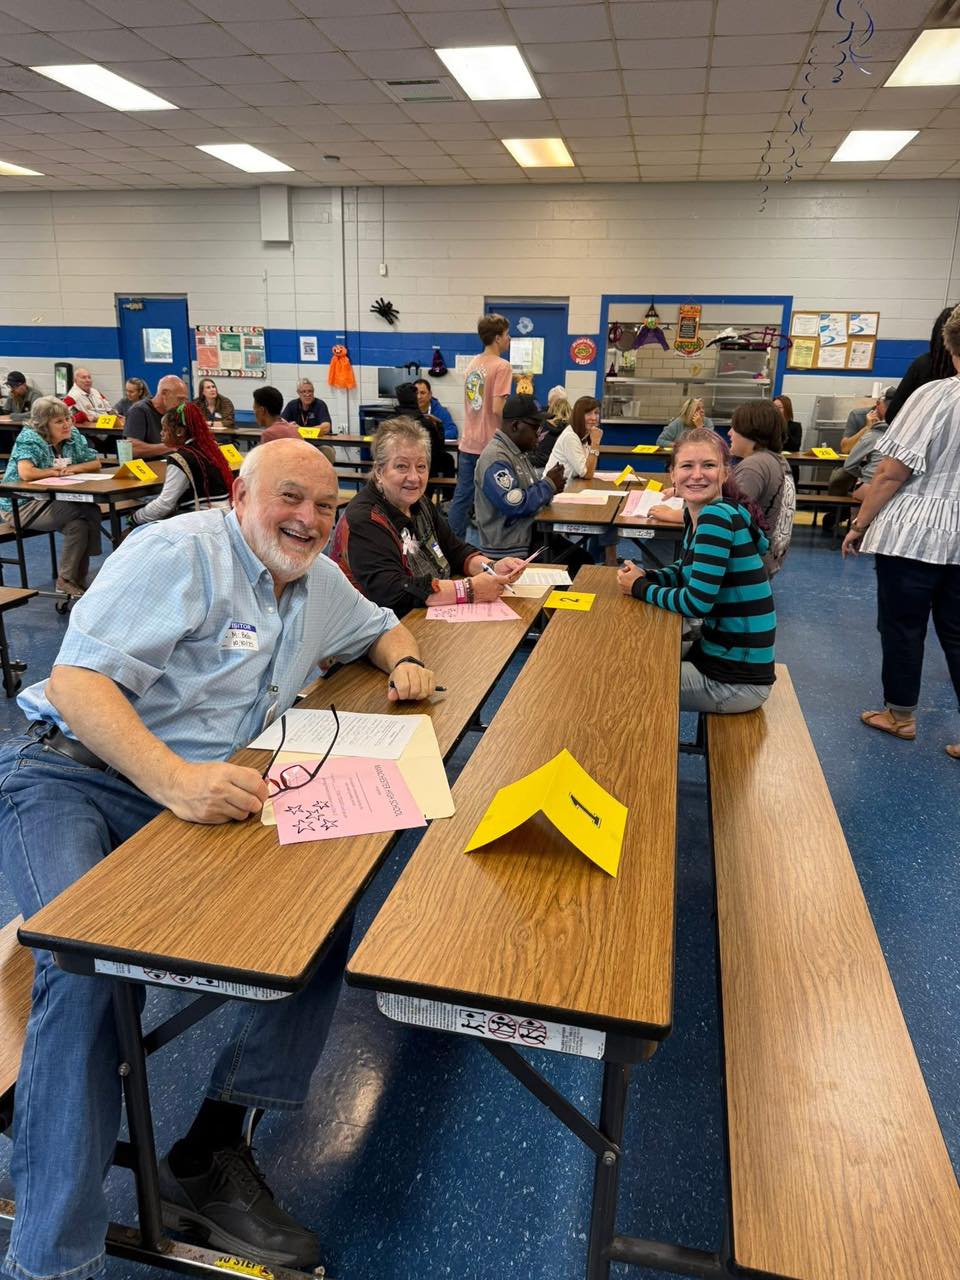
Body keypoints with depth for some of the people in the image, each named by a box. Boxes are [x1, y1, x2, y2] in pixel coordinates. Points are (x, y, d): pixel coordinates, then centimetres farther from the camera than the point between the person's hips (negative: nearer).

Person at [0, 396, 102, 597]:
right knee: (88, 510, -26)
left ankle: (76, 580, -14)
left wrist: (74, 469, -10)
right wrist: (56, 471, -15)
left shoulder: (73, 436, 5)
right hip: (22, 506, -6)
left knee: (79, 524, -28)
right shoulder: (29, 439, -14)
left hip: (53, 503, 6)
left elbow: (96, 463, 8)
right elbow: (25, 473, -30)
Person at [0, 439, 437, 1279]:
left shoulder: (318, 581, 11)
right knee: (90, 961, -31)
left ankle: (212, 1152, -7)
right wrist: (174, 779, -37)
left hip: (201, 794, 6)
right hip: (69, 775, -6)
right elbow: (75, 681, -21)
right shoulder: (182, 552, -12)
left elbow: (382, 628, 31)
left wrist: (405, 664, 5)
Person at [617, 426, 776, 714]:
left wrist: (639, 588, -10)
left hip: (736, 680, -8)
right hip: (717, 652, 8)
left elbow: (698, 602, -25)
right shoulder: (696, 514, 5)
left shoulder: (718, 516, -22)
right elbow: (688, 570, 20)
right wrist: (645, 576, 1)